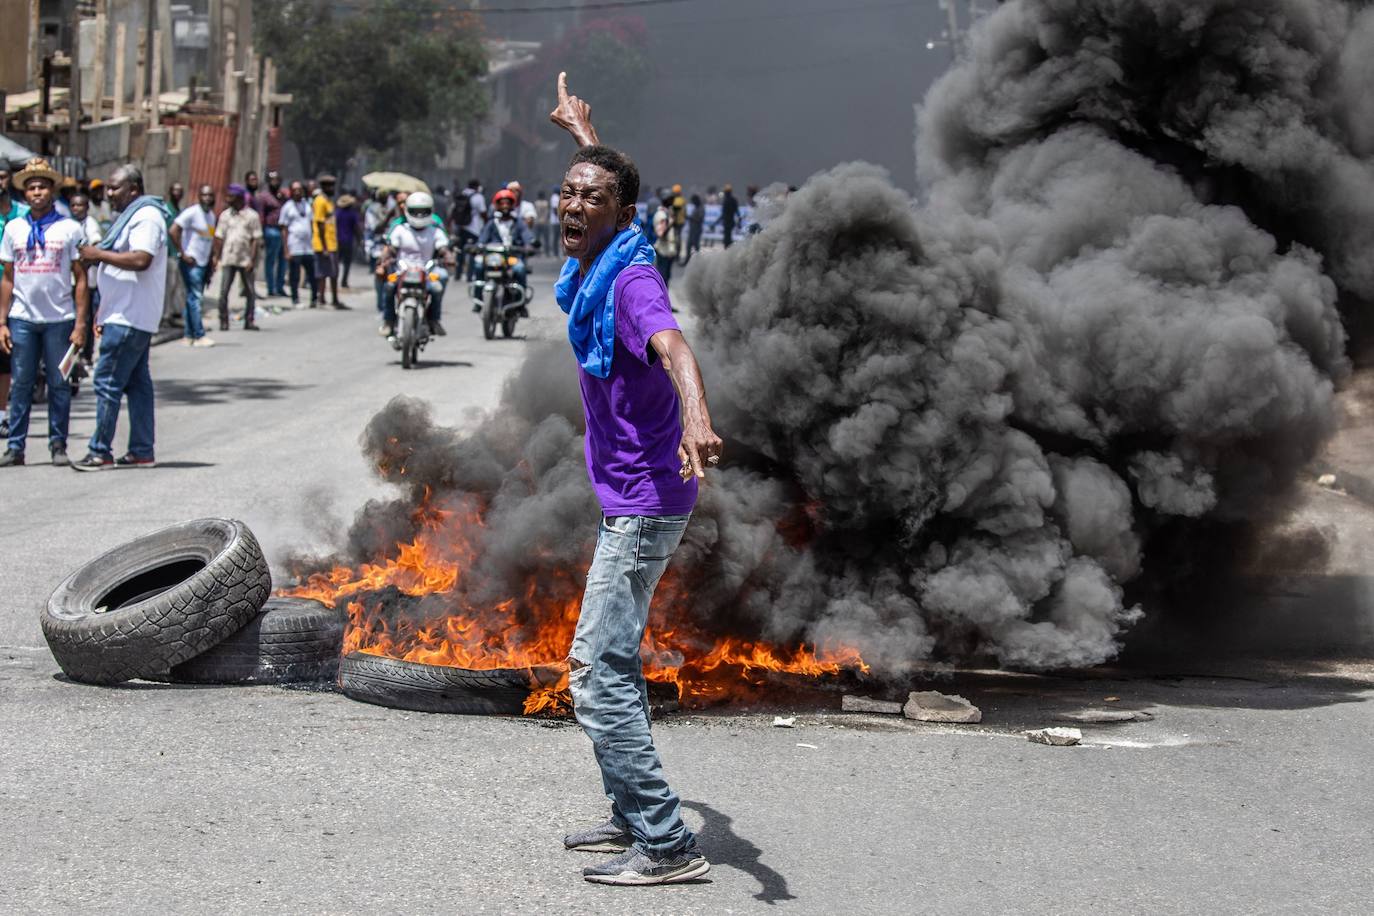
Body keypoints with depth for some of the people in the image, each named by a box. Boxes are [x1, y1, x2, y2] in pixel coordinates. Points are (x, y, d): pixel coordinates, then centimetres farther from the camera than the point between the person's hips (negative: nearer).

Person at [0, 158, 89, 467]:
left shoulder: (70, 228, 2)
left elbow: (80, 278, 1)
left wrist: (80, 323, -5)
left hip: (59, 319, -2)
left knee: (59, 384, 2)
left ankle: (58, 445, 9)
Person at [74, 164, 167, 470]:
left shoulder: (145, 217, -13)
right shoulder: (133, 215, 20)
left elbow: (141, 260, -28)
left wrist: (99, 254, -18)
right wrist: (103, 313, 21)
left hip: (129, 319, -11)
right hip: (129, 317, 11)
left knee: (108, 382, -9)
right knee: (137, 383, 10)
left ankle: (100, 452, -7)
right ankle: (142, 452, 13)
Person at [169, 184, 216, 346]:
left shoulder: (212, 215, 15)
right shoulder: (192, 212, -10)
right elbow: (173, 231, -18)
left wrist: (209, 271, 18)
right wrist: (183, 254, -17)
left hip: (203, 264, 8)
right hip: (191, 262, -8)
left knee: (193, 299, 10)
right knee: (195, 298, -8)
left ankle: (188, 336, 14)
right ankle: (199, 336, -7)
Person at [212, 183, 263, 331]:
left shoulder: (252, 215, 1)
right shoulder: (225, 215, 7)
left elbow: (256, 240, -1)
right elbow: (219, 238, 9)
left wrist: (252, 260, -9)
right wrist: (216, 257, 1)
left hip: (245, 261, -1)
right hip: (228, 259, 1)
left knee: (250, 292, 4)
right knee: (223, 292, -5)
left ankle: (249, 320, 15)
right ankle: (223, 321, 2)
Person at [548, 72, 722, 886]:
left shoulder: (630, 278, -21)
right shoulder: (592, 268, 6)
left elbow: (673, 346, -42)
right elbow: (606, 182, 29)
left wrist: (696, 415, -62)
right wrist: (582, 132, 47)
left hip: (643, 505, -10)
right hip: (633, 502, 10)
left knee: (600, 678, -12)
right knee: (604, 662, 20)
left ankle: (667, 846, -10)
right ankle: (635, 817, 31)